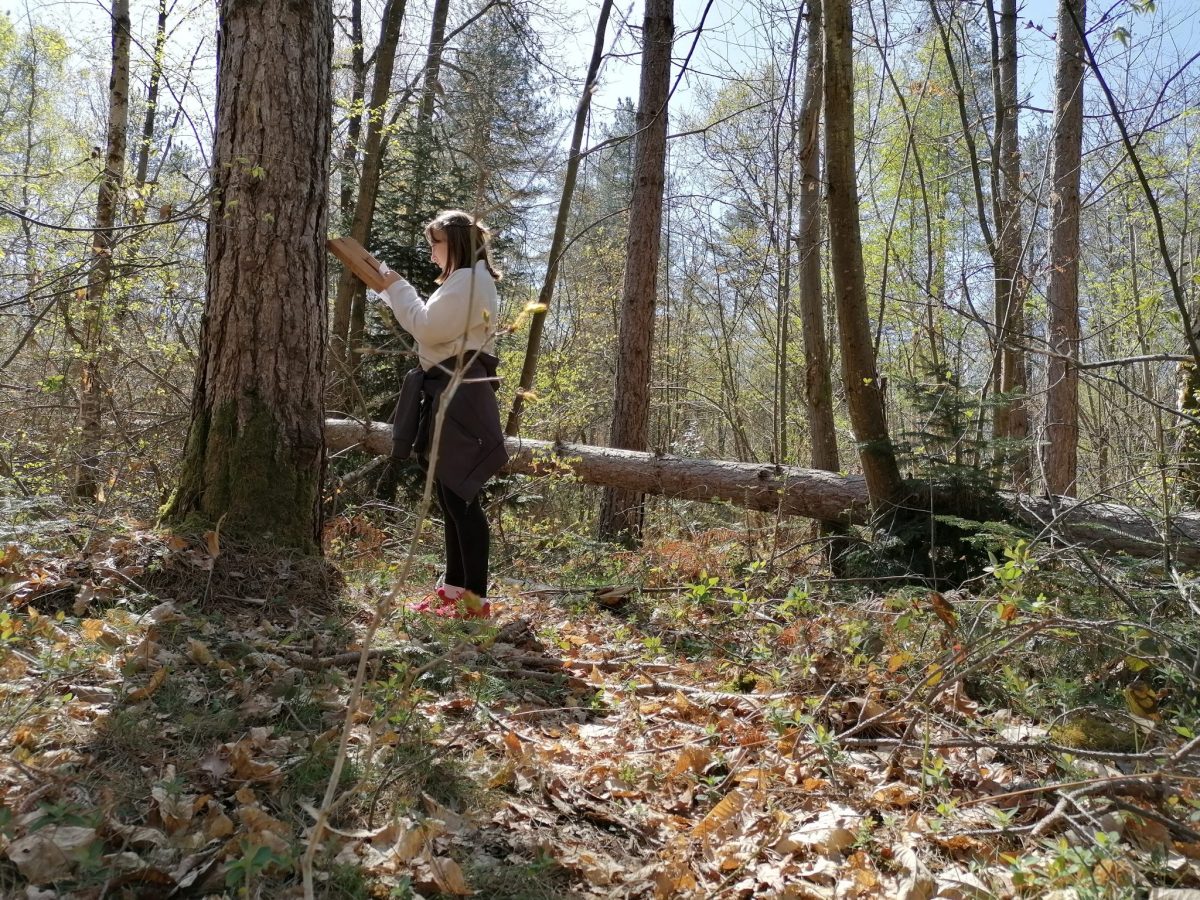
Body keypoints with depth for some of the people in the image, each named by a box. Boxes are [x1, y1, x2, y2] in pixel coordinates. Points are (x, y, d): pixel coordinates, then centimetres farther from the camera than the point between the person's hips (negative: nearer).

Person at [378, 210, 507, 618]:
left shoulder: (468, 279, -10)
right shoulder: (466, 281, 25)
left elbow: (427, 328, -15)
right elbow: (434, 329, 22)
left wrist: (395, 286, -3)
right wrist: (395, 290, 15)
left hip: (459, 396, -11)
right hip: (449, 393, 11)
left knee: (461, 497, -11)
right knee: (451, 496, 11)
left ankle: (476, 598, -8)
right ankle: (455, 588, 18)